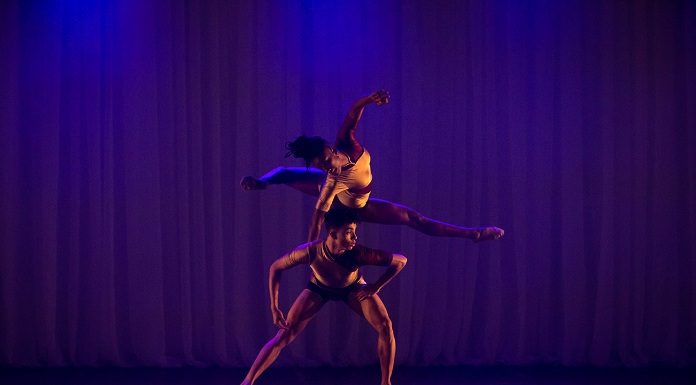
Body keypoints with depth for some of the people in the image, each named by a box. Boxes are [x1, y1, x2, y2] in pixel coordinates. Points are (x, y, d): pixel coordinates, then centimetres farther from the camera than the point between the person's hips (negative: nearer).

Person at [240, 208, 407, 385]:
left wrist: (375, 287, -29)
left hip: (353, 288, 1)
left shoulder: (358, 253, -40)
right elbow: (275, 268, -21)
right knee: (285, 335, -9)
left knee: (385, 327, -18)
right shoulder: (310, 251, -39)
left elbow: (401, 260, -32)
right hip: (319, 288, 0)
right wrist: (274, 308, -23)